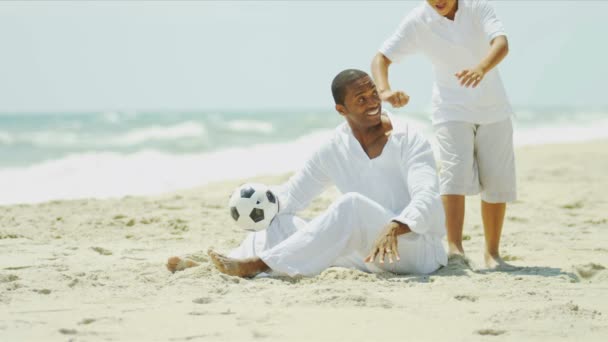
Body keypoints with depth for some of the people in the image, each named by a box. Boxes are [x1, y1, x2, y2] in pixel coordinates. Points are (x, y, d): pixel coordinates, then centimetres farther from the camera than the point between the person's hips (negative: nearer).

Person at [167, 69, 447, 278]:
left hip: (418, 249, -6)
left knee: (353, 205, -32)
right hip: (368, 253, 6)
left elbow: (427, 198, -25)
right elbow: (293, 194, 10)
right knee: (283, 224, -7)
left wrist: (396, 228, -44)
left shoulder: (409, 142, -11)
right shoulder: (334, 149, 5)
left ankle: (256, 265, -36)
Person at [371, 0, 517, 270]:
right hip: (452, 111, -1)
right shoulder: (417, 22, -14)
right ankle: (455, 247, -27)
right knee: (455, 173, -22)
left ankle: (492, 253, 15)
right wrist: (384, 91, -40)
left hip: (493, 108, 1)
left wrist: (481, 68, -52)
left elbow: (501, 43, -30)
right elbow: (381, 58, -18)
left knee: (497, 182, 3)